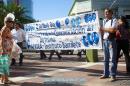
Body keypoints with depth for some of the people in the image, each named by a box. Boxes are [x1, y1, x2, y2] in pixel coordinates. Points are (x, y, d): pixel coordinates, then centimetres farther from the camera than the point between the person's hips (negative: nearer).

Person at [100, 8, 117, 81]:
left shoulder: (114, 20, -2)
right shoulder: (104, 21, 17)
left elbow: (113, 30, -16)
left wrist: (103, 29, -8)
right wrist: (101, 30, -1)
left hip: (111, 40, -6)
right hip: (105, 41, 7)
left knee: (113, 58, -6)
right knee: (106, 59, 10)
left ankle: (113, 75, -3)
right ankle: (106, 74, 17)